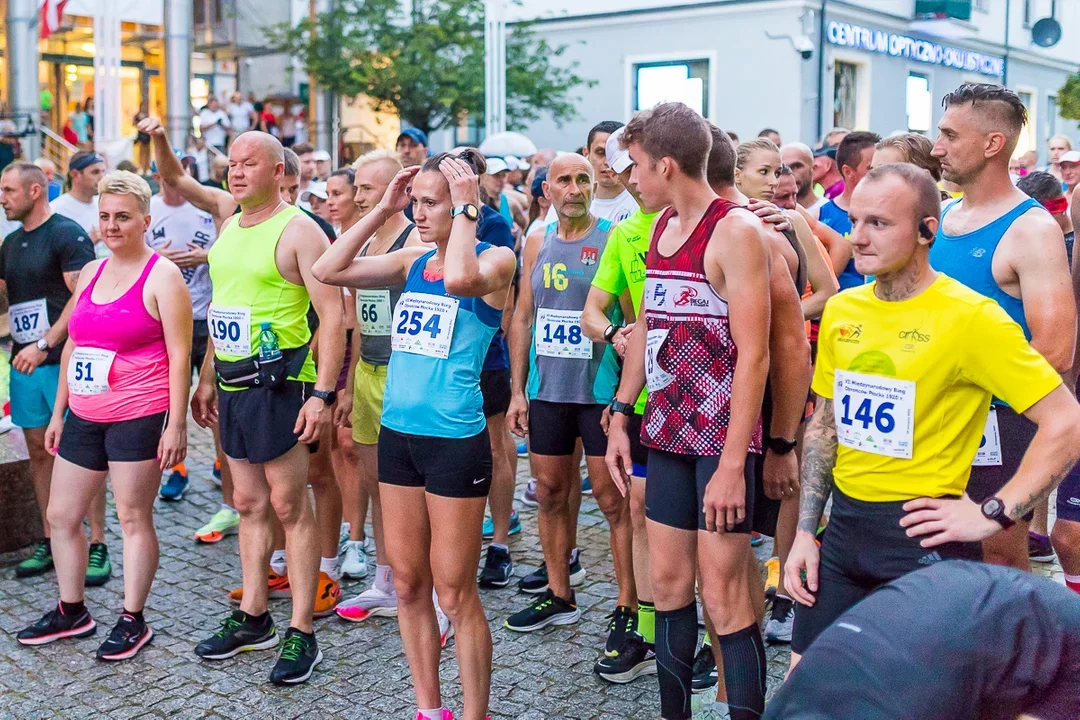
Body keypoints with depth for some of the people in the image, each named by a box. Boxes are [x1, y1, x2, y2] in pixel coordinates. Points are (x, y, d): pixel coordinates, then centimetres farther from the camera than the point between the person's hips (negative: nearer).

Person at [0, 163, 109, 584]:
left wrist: (45, 344, -18)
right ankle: (49, 541, 18)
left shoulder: (67, 234, -7)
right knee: (38, 450, 10)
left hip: (63, 360, -7)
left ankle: (97, 545, 1)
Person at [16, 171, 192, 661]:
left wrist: (176, 423, -16)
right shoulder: (91, 272, 13)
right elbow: (72, 346, 19)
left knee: (134, 519, 2)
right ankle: (71, 611, 29)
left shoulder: (161, 276, -7)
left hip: (138, 419, -7)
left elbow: (179, 354, -11)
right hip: (83, 418, 8)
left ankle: (132, 621, 15)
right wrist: (58, 412, 18)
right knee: (60, 516, 13)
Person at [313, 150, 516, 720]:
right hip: (397, 433, 7)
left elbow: (460, 279, -30)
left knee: (454, 594, 0)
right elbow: (328, 270, 3)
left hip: (455, 441, -6)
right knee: (408, 585, 13)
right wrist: (382, 212, 3)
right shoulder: (412, 261, 10)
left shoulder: (495, 258, -7)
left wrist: (465, 211, -17)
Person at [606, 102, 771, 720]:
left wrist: (732, 462, -20)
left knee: (723, 594, -3)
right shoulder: (661, 228, 11)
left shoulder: (735, 231, -13)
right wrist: (622, 417, 14)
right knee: (669, 583, 13)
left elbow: (753, 355, -17)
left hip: (722, 439, -7)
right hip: (668, 432, 7)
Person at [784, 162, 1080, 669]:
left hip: (923, 536, -6)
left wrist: (993, 514, -16)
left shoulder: (971, 318, -15)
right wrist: (804, 532, 8)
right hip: (844, 527, 6)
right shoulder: (840, 310, 5)